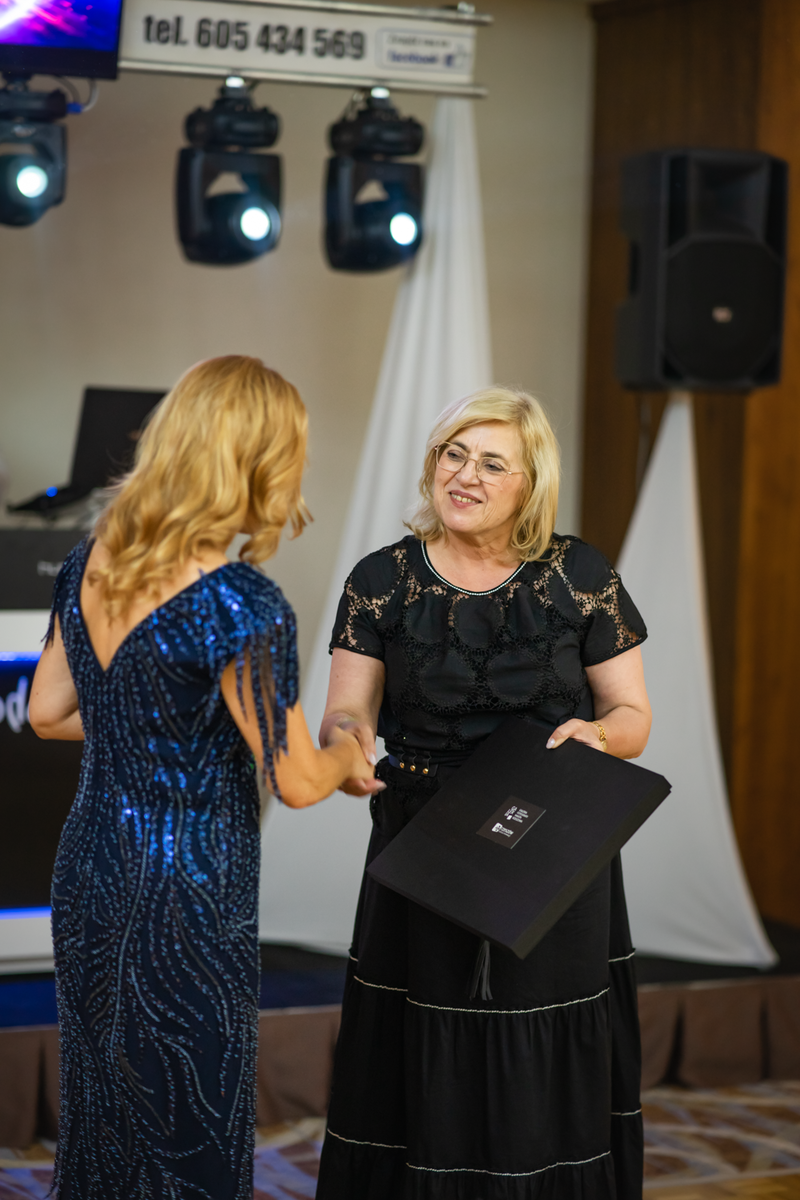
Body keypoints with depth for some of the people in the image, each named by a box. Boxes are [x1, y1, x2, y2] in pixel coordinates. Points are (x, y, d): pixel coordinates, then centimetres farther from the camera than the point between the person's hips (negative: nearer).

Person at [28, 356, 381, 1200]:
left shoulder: (91, 560, 0)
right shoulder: (239, 605, -23)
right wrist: (346, 756, 5)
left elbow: (48, 712, 11)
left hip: (87, 872, 7)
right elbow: (295, 780, -16)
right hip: (185, 900, -7)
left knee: (100, 1126, 20)